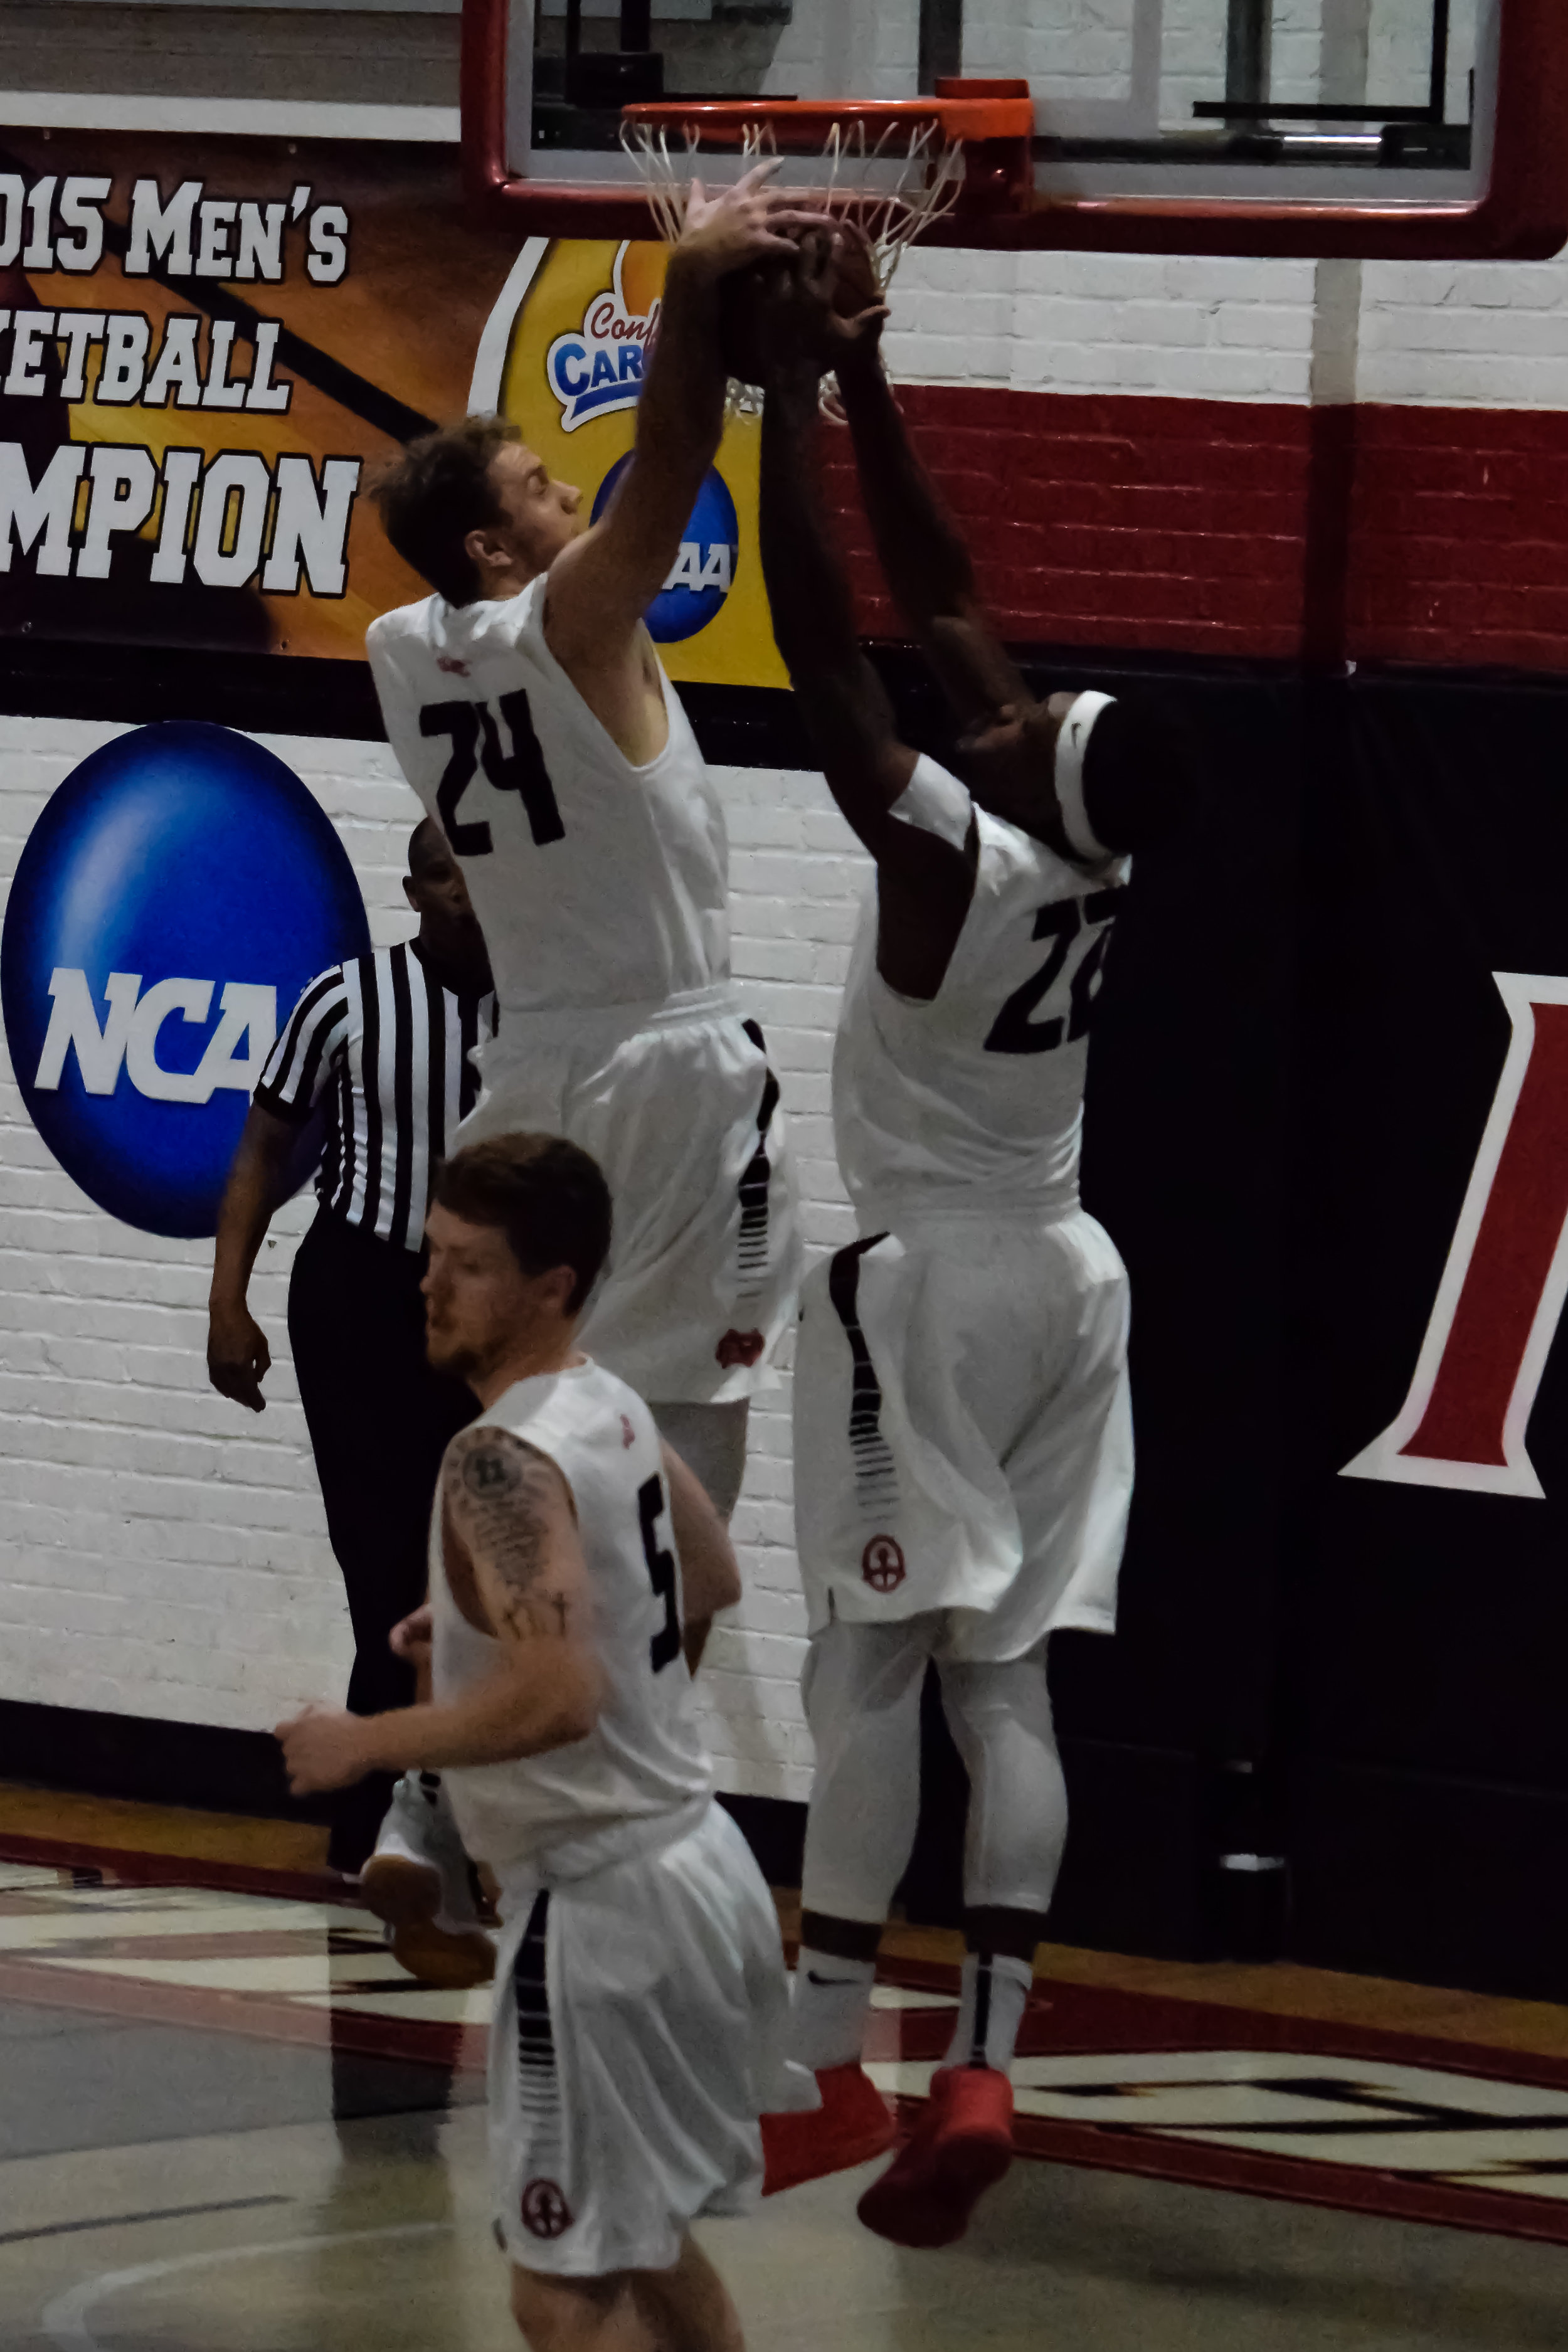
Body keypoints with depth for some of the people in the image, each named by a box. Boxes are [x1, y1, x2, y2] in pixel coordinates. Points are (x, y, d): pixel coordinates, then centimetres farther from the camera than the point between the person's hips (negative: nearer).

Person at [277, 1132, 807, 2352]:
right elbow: (711, 1586, 24)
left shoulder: (503, 1460, -21)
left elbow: (555, 1701, -31)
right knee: (650, 2244, 23)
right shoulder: (614, 1408, 8)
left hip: (598, 1901, -10)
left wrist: (364, 1743, -19)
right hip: (691, 1853, 10)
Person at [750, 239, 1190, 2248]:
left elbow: (820, 642, -21)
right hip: (1063, 1277, 7)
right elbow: (941, 605, 7)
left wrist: (786, 386, -17)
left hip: (926, 1284, -7)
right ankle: (981, 2072, -5)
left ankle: (824, 2075, -10)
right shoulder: (1091, 853, -1)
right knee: (1005, 1676, 2)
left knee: (870, 1663, -6)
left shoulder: (949, 853, -20)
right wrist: (863, 387, 8)